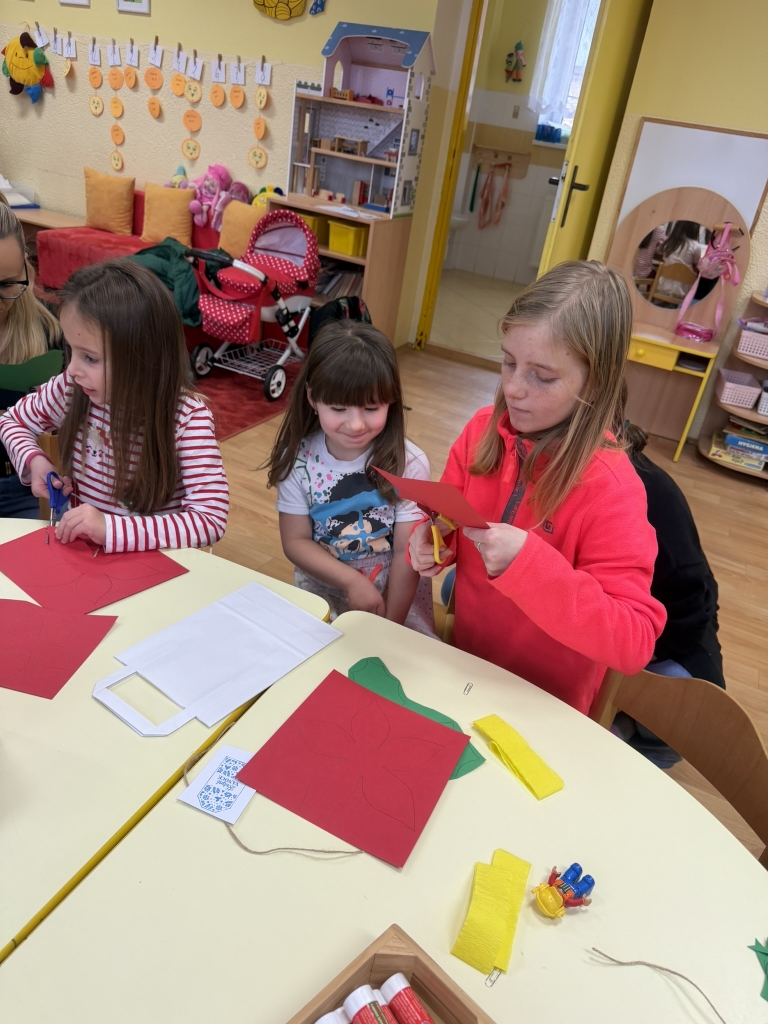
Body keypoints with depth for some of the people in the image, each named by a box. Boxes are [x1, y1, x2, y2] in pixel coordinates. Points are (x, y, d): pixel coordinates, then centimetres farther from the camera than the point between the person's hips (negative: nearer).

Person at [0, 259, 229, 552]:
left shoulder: (188, 417, -21)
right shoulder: (74, 388, -8)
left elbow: (211, 520, -27)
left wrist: (112, 528, -34)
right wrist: (34, 461, -8)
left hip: (151, 560, -4)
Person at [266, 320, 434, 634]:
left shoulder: (408, 464, -15)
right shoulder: (298, 458, -10)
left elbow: (407, 555, -13)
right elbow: (295, 541, -6)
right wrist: (352, 580, -19)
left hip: (397, 594, -1)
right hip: (321, 591, 1)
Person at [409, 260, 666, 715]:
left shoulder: (610, 487, -24)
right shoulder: (484, 429, -9)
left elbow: (634, 642, -26)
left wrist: (528, 564, -36)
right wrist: (429, 541, -18)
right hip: (466, 664, 3)